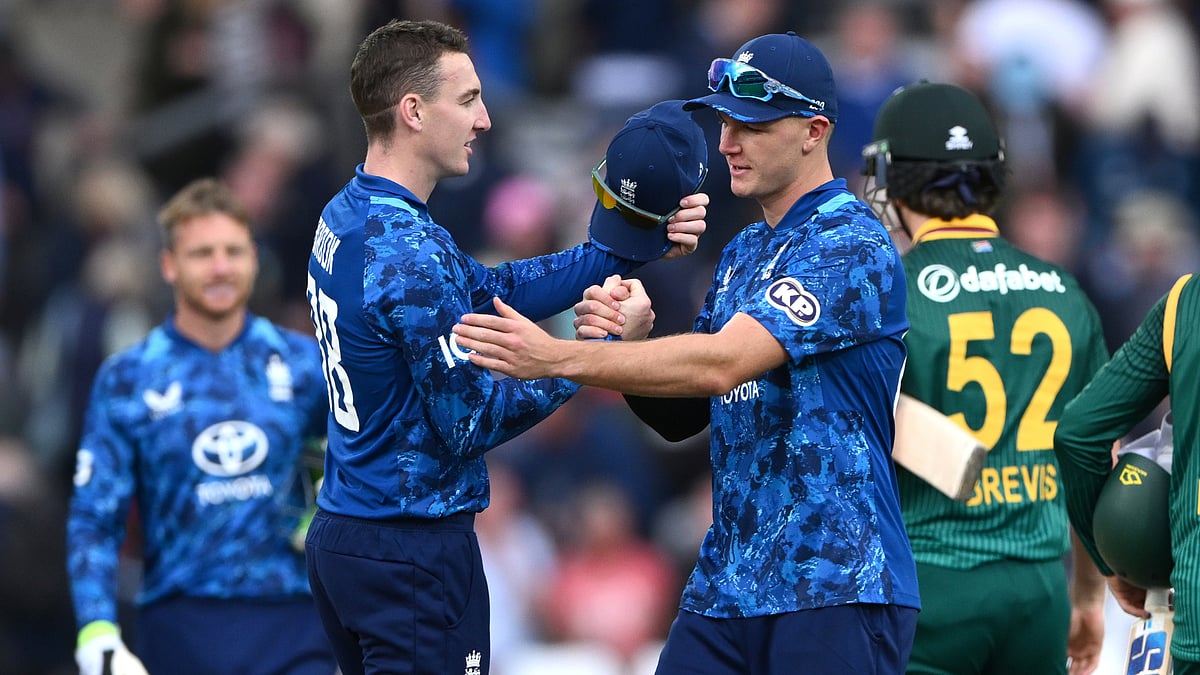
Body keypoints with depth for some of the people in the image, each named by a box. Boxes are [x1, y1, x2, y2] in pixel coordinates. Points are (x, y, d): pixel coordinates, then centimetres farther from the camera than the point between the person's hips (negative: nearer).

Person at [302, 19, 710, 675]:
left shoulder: (345, 219, 9)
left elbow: (494, 290, 9)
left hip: (339, 537, 10)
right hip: (414, 554, -10)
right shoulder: (411, 252, -21)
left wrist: (629, 248, 4)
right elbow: (471, 420, -18)